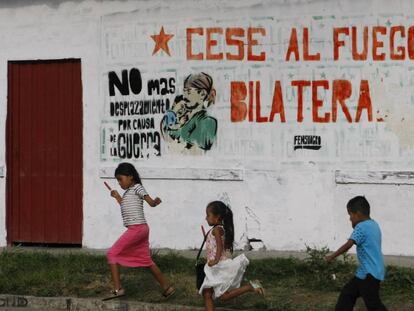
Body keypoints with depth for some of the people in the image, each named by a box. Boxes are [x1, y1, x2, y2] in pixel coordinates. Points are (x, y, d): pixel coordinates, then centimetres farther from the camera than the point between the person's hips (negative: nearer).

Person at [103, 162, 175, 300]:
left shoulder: (137, 187, -6)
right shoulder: (128, 191, 19)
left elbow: (151, 202, -16)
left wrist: (156, 201, -37)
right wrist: (117, 196, 35)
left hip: (137, 228, -10)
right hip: (141, 229, 10)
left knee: (112, 254, -8)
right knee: (146, 259, 15)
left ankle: (117, 289, -13)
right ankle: (167, 287, 20)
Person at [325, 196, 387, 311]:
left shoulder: (361, 227, -18)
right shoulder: (373, 224, 10)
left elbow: (348, 245, -24)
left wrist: (332, 257, -15)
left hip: (369, 274, -10)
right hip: (365, 272, 10)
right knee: (347, 293, 16)